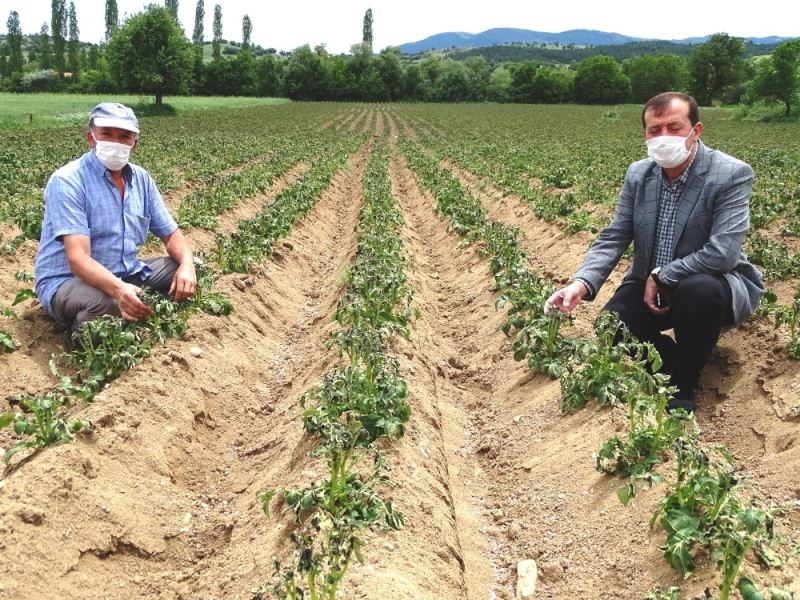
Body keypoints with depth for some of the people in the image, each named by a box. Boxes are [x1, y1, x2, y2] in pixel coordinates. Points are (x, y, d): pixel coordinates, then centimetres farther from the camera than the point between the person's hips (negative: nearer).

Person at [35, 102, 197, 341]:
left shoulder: (142, 179, 3)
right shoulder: (67, 181, -18)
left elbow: (171, 233, 6)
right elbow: (78, 257, -28)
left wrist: (187, 264, -18)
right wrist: (118, 289, -48)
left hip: (126, 273, 7)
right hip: (67, 281, -6)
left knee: (191, 269, -6)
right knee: (107, 302, -39)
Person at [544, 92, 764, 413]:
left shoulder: (732, 174, -19)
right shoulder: (638, 174, -2)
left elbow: (723, 252, -28)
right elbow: (613, 238, -5)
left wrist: (660, 277, -22)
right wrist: (581, 283, -22)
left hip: (710, 284, -4)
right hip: (650, 284, 4)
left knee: (699, 291, -38)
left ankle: (682, 386, -12)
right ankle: (673, 360, 11)